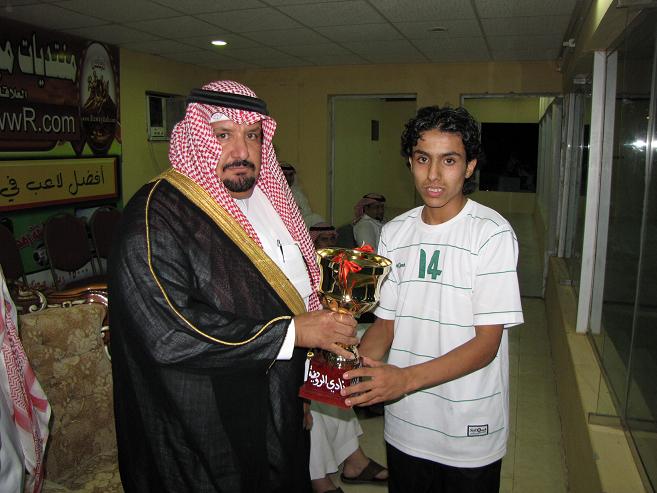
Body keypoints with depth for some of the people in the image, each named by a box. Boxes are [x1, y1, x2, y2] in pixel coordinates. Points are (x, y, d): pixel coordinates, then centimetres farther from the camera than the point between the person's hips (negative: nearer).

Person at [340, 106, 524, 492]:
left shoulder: (492, 234, -16)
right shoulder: (394, 233, 1)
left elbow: (486, 343, -18)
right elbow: (386, 321, 3)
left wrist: (405, 379, -29)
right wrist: (355, 367, -16)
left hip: (470, 429, -4)